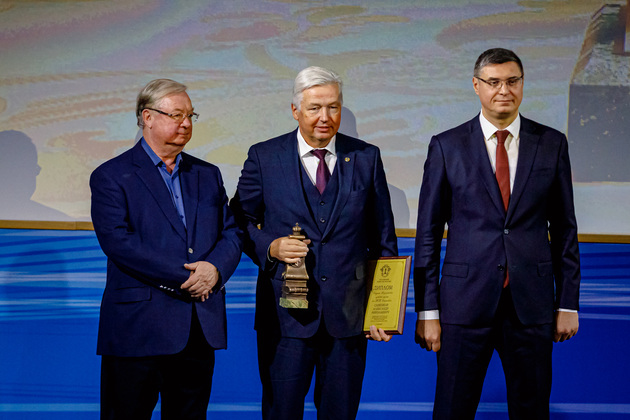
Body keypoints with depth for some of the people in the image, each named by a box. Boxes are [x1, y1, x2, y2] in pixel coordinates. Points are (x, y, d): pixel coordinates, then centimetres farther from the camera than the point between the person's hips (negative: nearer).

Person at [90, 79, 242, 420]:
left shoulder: (207, 175, 16)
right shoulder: (111, 177, -2)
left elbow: (232, 234, 12)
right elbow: (118, 242, -14)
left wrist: (214, 268, -11)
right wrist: (184, 276, -15)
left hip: (201, 328, 5)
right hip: (138, 328, -5)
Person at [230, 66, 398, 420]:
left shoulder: (366, 157, 6)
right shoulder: (264, 157, 2)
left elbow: (383, 238, 8)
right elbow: (240, 221, 8)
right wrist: (270, 247, -12)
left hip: (348, 312, 1)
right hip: (286, 314, -1)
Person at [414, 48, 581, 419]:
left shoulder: (552, 144, 5)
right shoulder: (446, 147, 1)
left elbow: (564, 228, 8)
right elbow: (428, 232, 1)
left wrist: (568, 304, 4)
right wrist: (427, 311, -3)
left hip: (532, 304, 2)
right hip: (465, 302, -1)